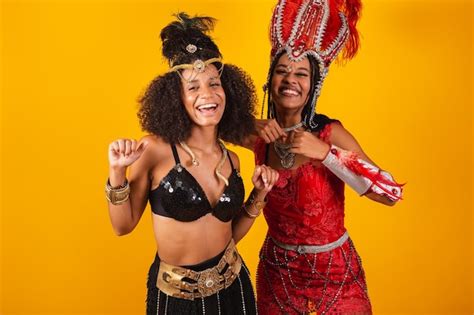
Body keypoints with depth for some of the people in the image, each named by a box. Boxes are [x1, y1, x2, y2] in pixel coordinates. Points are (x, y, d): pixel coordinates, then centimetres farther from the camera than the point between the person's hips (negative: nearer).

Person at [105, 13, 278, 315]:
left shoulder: (231, 159, -2)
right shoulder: (155, 149, -16)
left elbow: (231, 232, 7)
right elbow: (123, 225, -8)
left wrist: (259, 195, -4)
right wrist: (118, 172, -21)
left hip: (232, 286, 4)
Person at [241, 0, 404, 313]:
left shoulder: (330, 133, -18)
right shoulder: (261, 138, -7)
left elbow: (391, 193, -23)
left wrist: (325, 153, -31)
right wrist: (254, 127, -12)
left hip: (335, 271, -3)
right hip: (276, 270, 3)